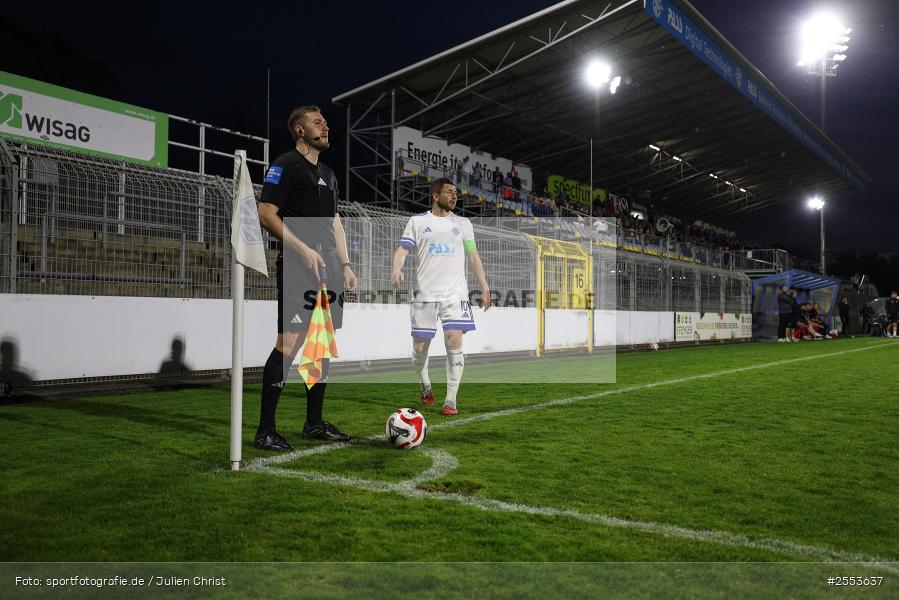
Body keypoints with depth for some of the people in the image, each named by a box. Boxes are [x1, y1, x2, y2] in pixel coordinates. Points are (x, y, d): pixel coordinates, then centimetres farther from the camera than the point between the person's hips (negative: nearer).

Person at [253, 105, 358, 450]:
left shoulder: (328, 174, 23)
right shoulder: (285, 165, -2)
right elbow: (266, 214, -11)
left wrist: (345, 265, 16)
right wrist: (304, 249, -17)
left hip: (329, 267, 8)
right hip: (297, 266, -8)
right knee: (289, 343, -14)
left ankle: (314, 424, 18)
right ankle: (265, 431, -9)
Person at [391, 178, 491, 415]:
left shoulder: (463, 224, 14)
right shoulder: (417, 221, 8)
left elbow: (473, 257, 15)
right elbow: (402, 249, -1)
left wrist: (484, 288, 9)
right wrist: (397, 269, -22)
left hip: (455, 293, 1)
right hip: (424, 294, -1)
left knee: (454, 343, -13)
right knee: (420, 347, 2)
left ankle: (450, 400, -6)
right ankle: (426, 388, 30)